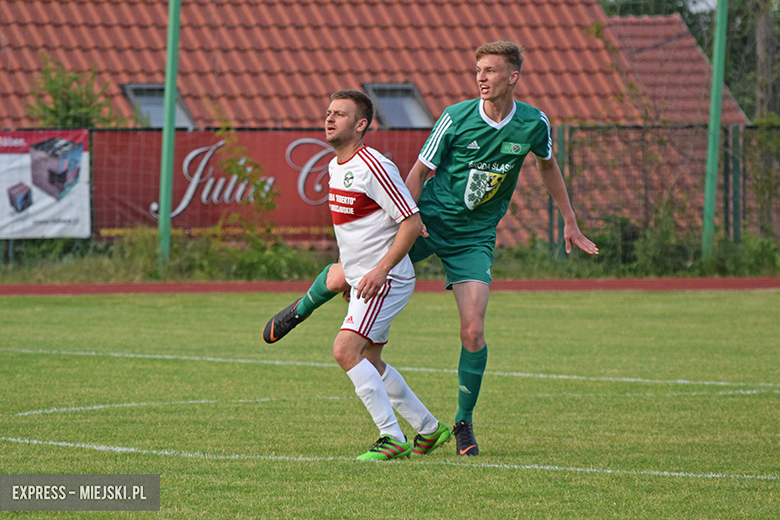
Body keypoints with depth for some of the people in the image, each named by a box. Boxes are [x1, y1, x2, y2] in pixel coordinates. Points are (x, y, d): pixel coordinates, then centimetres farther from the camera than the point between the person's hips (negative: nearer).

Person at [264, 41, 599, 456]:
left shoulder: (534, 124, -7)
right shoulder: (456, 118, -14)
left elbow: (548, 166, 14)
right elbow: (420, 170, -4)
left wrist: (570, 223, 18)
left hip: (474, 236, 1)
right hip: (428, 221, 0)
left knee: (472, 330, -14)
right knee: (345, 276, -2)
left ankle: (464, 422, 5)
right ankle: (301, 310, 35)